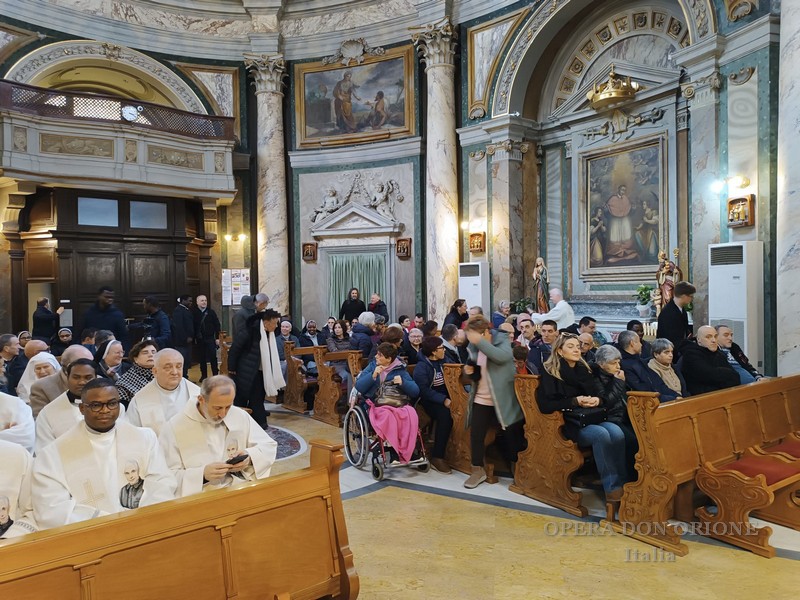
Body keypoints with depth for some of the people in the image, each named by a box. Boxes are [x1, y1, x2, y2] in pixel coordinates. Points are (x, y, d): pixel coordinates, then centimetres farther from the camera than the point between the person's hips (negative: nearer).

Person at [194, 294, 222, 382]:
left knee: (213, 358, -2)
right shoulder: (195, 313, -1)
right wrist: (194, 338, 1)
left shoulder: (211, 312, -2)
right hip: (199, 339, 1)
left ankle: (215, 375, 6)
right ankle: (203, 375, 20)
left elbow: (217, 325, -1)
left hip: (210, 338, -1)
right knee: (202, 358, 9)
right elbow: (193, 326, 2)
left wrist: (217, 338, -5)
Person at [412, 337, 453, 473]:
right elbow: (424, 390, -18)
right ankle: (437, 457, -23)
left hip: (444, 397, 6)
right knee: (445, 415, -32)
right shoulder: (421, 367, -9)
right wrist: (443, 400, -25)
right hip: (429, 400, -6)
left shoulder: (443, 362, 11)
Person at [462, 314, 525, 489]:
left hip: (503, 399, -4)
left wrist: (480, 341, -35)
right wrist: (469, 372, -7)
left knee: (512, 435, 7)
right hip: (481, 399, 4)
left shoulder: (502, 340, -9)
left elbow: (503, 357, -33)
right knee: (476, 434, 0)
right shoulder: (473, 347, 5)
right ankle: (478, 470, 17)